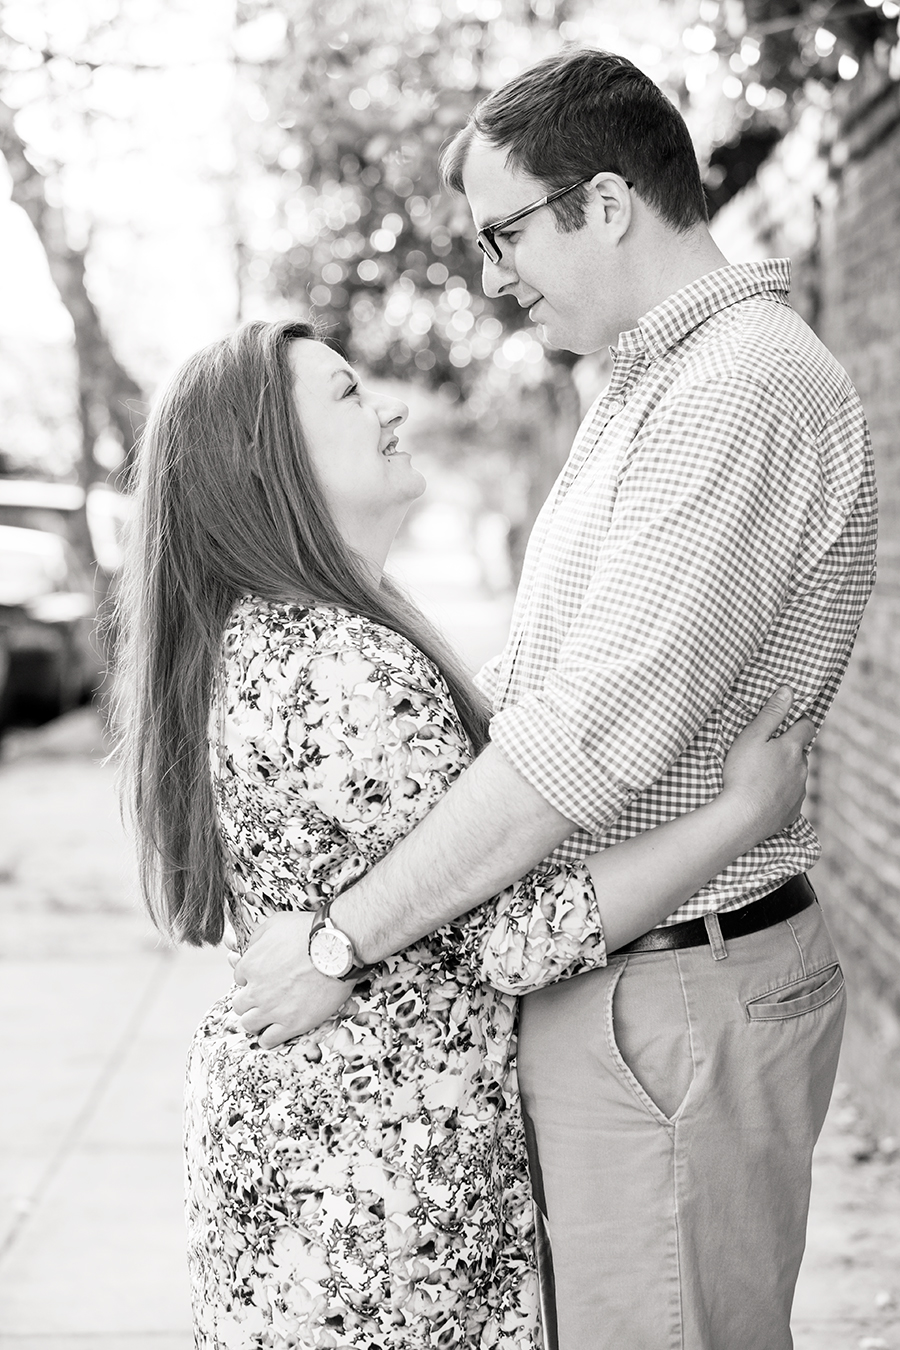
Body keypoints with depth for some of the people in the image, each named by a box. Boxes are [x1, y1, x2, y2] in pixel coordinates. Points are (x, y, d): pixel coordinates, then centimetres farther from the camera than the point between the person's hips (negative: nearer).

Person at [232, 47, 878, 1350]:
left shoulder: (747, 390, -19)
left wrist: (342, 941, -19)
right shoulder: (657, 385, 15)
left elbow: (600, 736, -26)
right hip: (590, 978, 10)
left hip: (673, 1000, -10)